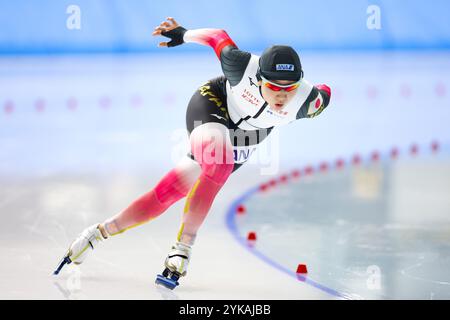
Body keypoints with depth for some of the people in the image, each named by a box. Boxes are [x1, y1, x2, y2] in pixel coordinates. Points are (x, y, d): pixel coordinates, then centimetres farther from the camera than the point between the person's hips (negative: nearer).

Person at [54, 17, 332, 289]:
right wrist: (183, 35, 1)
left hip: (239, 139, 4)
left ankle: (99, 233, 12)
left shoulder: (307, 101, -29)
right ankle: (182, 248, -30)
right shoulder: (245, 66, -34)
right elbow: (218, 37, -14)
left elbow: (324, 95, -5)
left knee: (166, 194, 1)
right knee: (219, 164, -37)